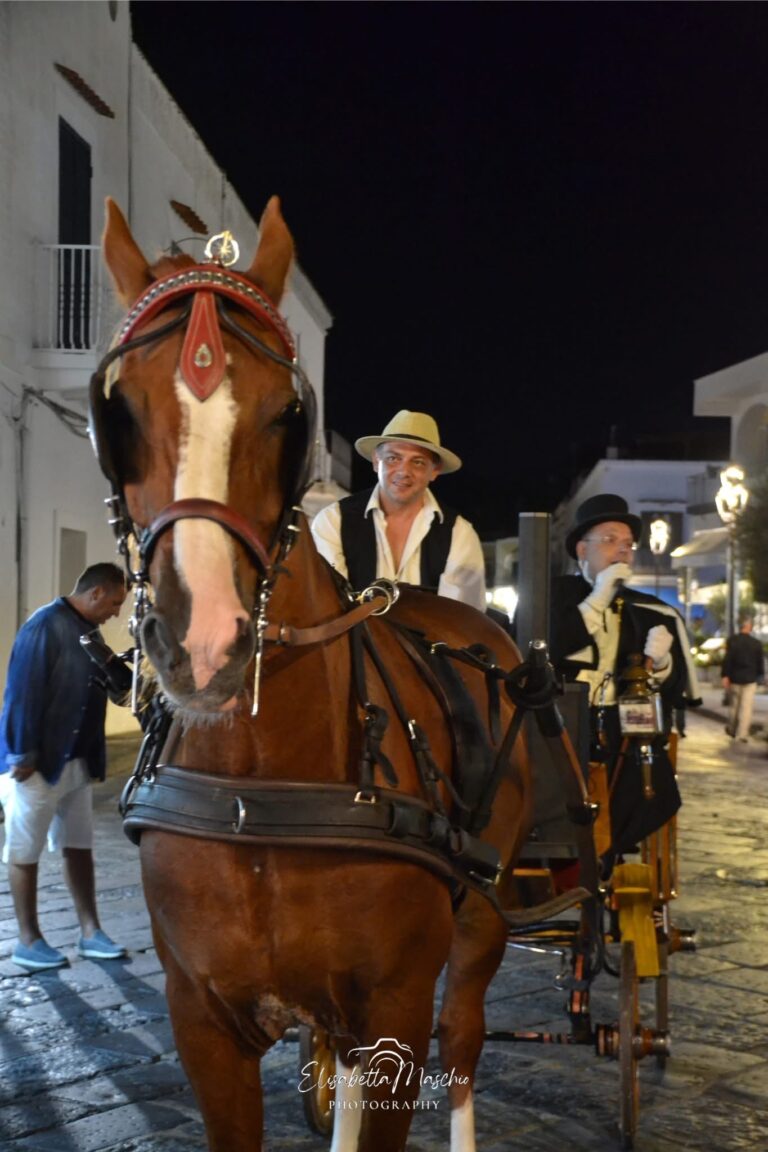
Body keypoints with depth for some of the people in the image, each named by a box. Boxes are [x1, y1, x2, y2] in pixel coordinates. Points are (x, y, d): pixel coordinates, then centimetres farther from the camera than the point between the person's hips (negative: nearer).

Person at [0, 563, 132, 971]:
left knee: (79, 846, 12)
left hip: (76, 761, 9)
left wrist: (110, 662, -8)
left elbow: (122, 690, 12)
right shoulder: (45, 625, -16)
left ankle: (90, 932, 20)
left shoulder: (89, 631, 9)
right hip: (38, 762, -9)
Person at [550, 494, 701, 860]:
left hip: (629, 737, 2)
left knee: (652, 786, -22)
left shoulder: (655, 614, 15)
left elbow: (678, 694, 12)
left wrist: (661, 663, -10)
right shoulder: (551, 596, 10)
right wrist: (597, 601, -7)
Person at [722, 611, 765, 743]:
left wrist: (725, 675, -8)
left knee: (734, 705, 17)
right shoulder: (756, 643, -4)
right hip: (750, 679, -1)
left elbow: (727, 659, -12)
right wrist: (760, 676, 18)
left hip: (735, 678, 1)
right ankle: (742, 734, -4)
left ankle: (732, 729, 28)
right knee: (746, 707, 1)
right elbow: (760, 662, 4)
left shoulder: (732, 640, -9)